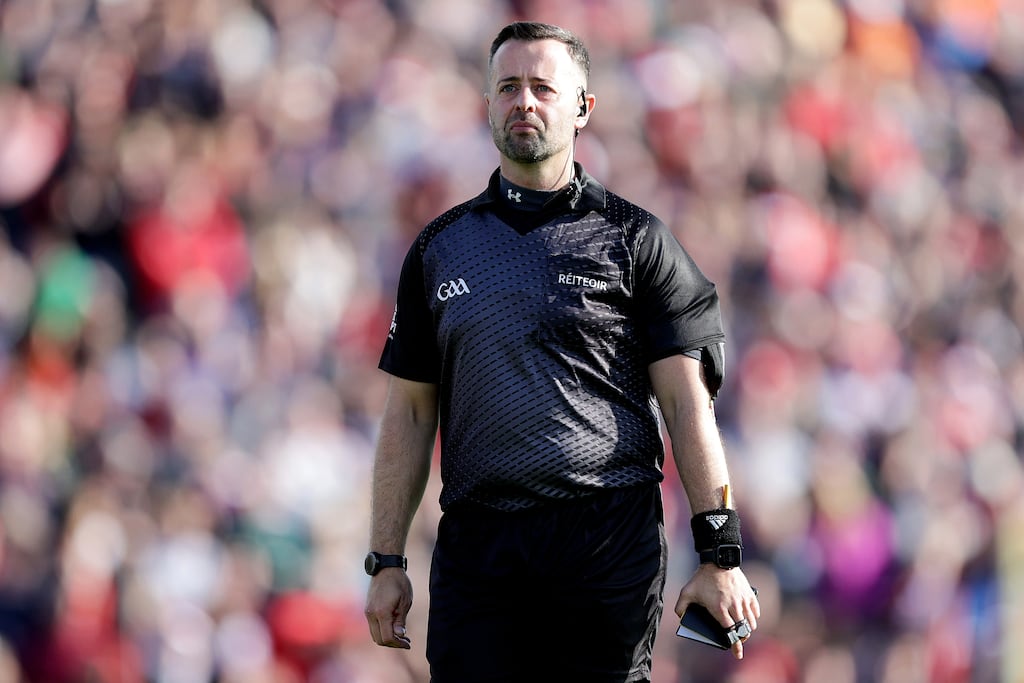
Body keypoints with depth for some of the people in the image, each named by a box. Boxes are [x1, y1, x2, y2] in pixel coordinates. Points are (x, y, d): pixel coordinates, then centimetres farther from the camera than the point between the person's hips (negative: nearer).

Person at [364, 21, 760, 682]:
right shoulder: (441, 247, 14)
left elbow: (688, 403, 0)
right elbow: (410, 412, 14)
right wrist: (387, 562, 7)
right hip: (476, 546, 2)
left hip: (609, 546, -2)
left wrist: (720, 555, -8)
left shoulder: (633, 238, 6)